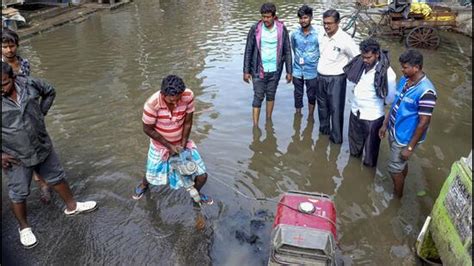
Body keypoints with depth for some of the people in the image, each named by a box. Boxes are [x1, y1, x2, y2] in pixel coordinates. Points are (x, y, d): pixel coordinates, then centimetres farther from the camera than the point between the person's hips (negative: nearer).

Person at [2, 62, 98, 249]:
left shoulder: (29, 84, -14)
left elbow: (50, 91, 9)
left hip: (43, 147, 4)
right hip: (15, 158, -3)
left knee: (57, 177, 20)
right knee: (19, 194, 14)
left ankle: (71, 207, 44)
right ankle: (24, 227, 39)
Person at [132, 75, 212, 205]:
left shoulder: (188, 96, -27)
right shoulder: (152, 104, -34)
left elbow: (187, 122, -13)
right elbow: (147, 129, -19)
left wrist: (183, 145, -13)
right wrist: (169, 146, -18)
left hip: (181, 142, 2)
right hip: (160, 145, -2)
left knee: (202, 175, 2)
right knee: (152, 176, 19)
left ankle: (196, 192, 37)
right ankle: (144, 184, 58)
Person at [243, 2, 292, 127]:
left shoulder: (282, 29, -4)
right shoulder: (255, 29, -7)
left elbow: (287, 51, 2)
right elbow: (248, 51, -3)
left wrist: (289, 71, 1)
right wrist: (246, 71, -4)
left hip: (275, 70, 2)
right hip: (259, 70, -2)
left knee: (271, 95, 14)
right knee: (258, 97, 0)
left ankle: (268, 120, 30)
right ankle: (255, 125, 6)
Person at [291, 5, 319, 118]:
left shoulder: (318, 34, -11)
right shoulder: (294, 34, -3)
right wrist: (299, 59, 9)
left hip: (312, 72, -2)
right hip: (297, 71, 2)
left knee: (311, 96, 12)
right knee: (298, 95, 14)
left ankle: (310, 117, 29)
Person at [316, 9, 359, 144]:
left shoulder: (345, 39, -20)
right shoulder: (322, 35, -3)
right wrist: (319, 68, 12)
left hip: (336, 79, -6)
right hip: (320, 77, 6)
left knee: (336, 108, 2)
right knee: (322, 105, 20)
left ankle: (336, 137, 15)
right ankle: (324, 128, 40)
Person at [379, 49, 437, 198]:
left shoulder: (425, 91, -28)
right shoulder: (404, 80, -3)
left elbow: (423, 122, -23)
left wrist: (410, 147, -19)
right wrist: (385, 124, 14)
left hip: (405, 138, -7)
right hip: (393, 131, 7)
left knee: (395, 168, 9)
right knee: (401, 164, 26)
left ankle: (397, 196, 32)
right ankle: (398, 187, 47)